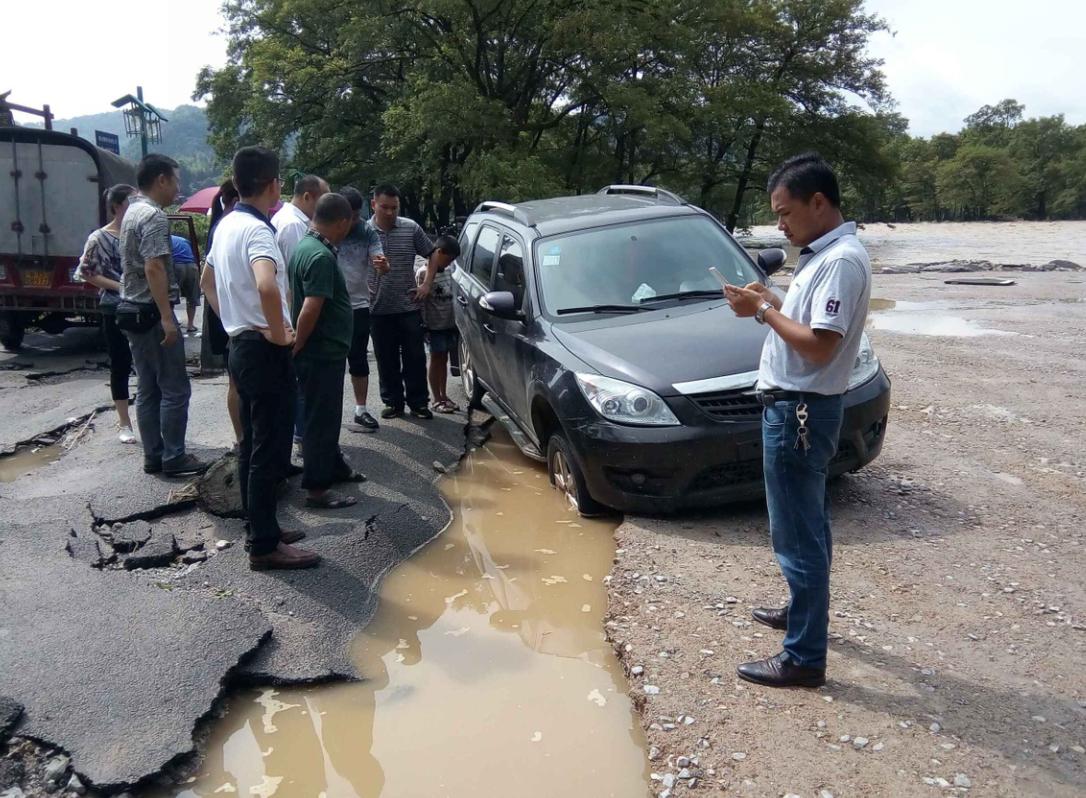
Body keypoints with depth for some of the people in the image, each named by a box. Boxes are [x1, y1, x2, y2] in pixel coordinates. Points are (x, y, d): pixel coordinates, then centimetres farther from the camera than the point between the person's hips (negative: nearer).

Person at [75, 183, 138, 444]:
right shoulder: (100, 238, -5)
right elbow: (86, 273, -4)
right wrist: (118, 286, -16)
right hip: (116, 311, -3)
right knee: (120, 367, 5)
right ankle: (124, 423, 16)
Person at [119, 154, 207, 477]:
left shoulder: (132, 212, 16)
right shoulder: (154, 216, -15)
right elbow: (154, 269, -24)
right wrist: (167, 318, -26)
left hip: (133, 310, 10)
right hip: (152, 312, -10)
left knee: (148, 389, 12)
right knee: (175, 388, -3)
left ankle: (153, 456, 16)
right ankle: (173, 457, 1)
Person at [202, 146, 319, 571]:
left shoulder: (226, 225, 12)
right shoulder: (257, 230, -18)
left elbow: (208, 281, 24)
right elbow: (266, 287, -36)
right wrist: (278, 332, -22)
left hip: (240, 344, 10)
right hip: (265, 350, -10)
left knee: (252, 444, 16)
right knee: (270, 450, -4)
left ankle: (258, 526, 27)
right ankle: (265, 545, 3)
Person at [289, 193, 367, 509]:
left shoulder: (304, 246, 10)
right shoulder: (321, 256, -22)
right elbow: (310, 310, -27)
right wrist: (297, 347, -18)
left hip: (322, 351, 10)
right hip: (323, 352, -10)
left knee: (327, 414, 22)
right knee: (321, 418, -1)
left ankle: (334, 466, 37)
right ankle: (317, 488, 7)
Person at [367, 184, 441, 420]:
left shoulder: (411, 229, 0)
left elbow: (433, 255, 10)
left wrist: (427, 285, 1)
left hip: (409, 306, 0)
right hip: (378, 309, 0)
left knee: (415, 358, 5)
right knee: (387, 360, 9)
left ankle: (419, 403, 16)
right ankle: (393, 402, 20)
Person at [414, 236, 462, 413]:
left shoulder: (446, 271, 9)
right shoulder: (424, 272, -13)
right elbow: (421, 301, -15)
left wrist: (455, 323, 16)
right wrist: (424, 326, -17)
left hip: (449, 324, 6)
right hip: (435, 326, -6)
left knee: (443, 359, 12)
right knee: (437, 359, 1)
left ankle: (443, 395, 21)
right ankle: (436, 400, 9)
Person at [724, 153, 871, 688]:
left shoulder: (841, 261, -19)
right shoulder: (822, 254, 12)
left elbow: (819, 345, -25)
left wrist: (764, 310, -16)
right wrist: (771, 302, 3)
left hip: (800, 410, -11)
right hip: (795, 406, 11)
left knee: (798, 534, -4)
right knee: (805, 526, 23)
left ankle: (804, 658, 5)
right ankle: (803, 610, 41)